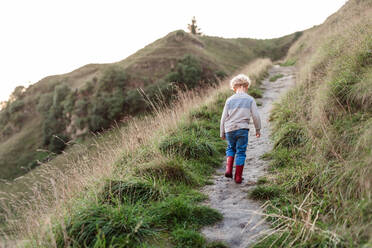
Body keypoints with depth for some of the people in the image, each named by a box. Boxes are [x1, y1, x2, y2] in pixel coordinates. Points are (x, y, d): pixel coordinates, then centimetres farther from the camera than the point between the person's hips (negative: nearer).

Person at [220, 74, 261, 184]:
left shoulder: (229, 100, 6)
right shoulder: (250, 100, 3)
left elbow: (223, 118, 7)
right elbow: (255, 116, 1)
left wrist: (222, 133, 16)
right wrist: (258, 130, 14)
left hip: (229, 129, 2)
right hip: (242, 129, -2)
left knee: (231, 148, 23)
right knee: (241, 152, 7)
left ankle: (228, 169, 7)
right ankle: (238, 177, 12)